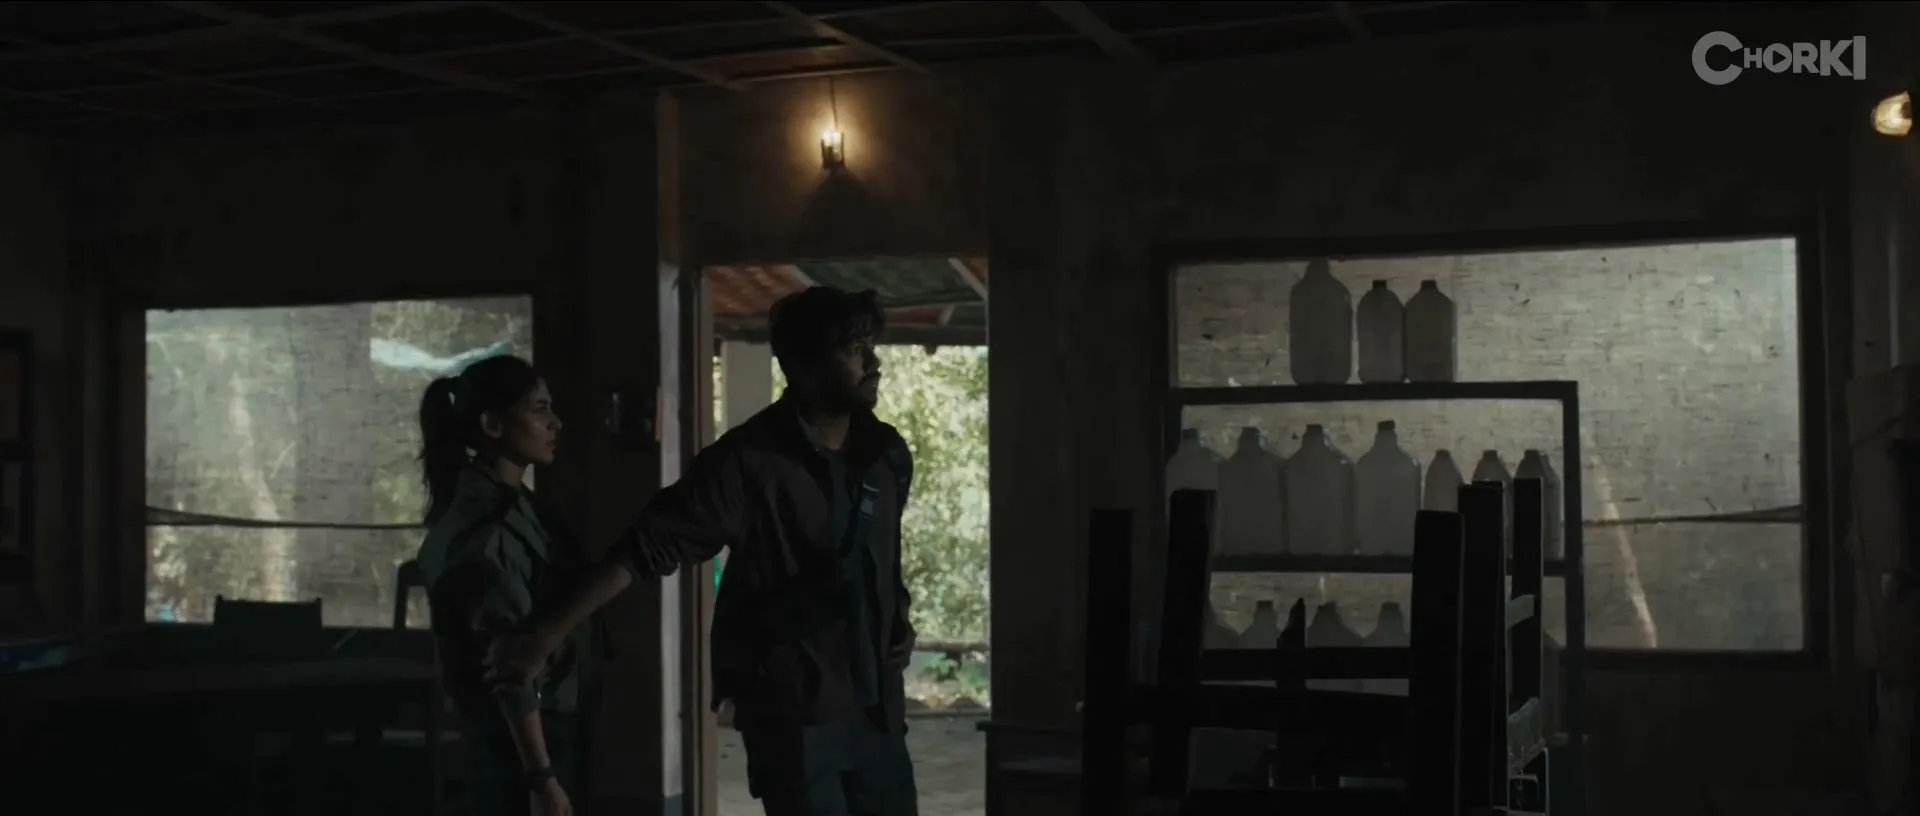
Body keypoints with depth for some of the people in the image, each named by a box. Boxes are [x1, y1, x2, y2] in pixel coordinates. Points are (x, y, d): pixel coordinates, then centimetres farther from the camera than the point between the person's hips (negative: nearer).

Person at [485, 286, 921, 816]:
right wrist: (548, 634, -20)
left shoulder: (887, 454, 4)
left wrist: (898, 621, 7)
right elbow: (647, 548, -16)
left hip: (875, 703, 6)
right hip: (792, 709, -6)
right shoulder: (749, 463, -14)